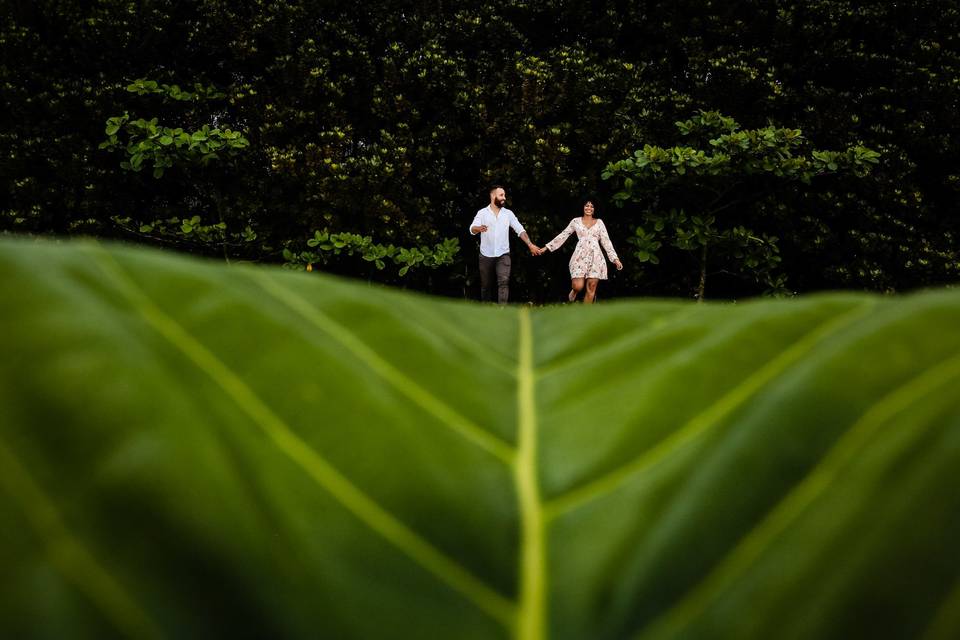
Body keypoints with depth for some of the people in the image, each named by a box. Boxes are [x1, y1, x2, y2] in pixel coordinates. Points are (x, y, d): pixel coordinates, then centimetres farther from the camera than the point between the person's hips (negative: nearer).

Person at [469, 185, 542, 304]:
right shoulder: (482, 213, -1)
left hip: (503, 255, 0)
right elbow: (472, 229, -15)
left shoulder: (508, 213, 6)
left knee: (504, 282, -17)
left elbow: (520, 230, 4)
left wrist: (530, 245, -8)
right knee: (486, 285, 9)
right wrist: (479, 228, -39)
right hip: (486, 256, 0)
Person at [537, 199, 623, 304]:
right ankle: (574, 290, 23)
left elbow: (606, 241, 10)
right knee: (578, 286, -15)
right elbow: (563, 236, 12)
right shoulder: (576, 221, 11)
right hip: (580, 256, -1)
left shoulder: (599, 222, 13)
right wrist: (546, 247, 9)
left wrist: (615, 258, 3)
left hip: (595, 256, 1)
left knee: (591, 287, -4)